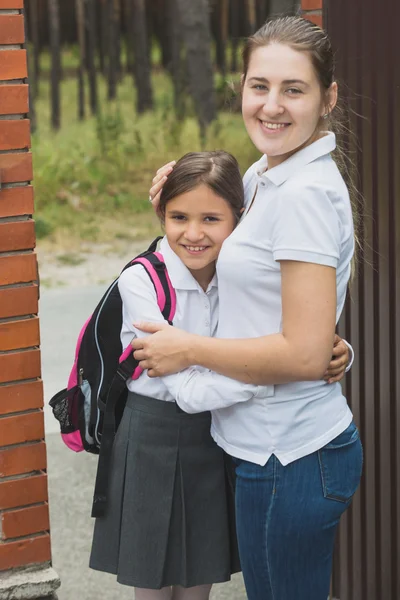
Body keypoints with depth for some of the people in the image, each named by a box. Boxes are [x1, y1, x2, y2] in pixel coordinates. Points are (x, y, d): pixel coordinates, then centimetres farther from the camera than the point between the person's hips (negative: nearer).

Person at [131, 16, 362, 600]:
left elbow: (304, 353, -24)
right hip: (281, 446, 9)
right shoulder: (264, 174, 8)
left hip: (289, 459, -9)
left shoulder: (306, 193, -21)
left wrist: (188, 348, -14)